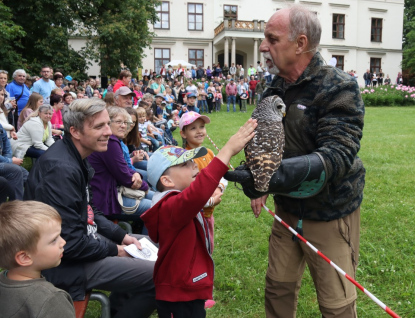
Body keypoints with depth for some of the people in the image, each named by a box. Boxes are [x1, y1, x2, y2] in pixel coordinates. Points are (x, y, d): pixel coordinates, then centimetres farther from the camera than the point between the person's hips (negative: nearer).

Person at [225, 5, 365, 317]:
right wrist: (260, 185, 14)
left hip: (330, 215, -5)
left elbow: (338, 154, -29)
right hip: (287, 210, 6)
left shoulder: (339, 88, -17)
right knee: (278, 288, 16)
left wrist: (281, 172, -44)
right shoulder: (274, 90, 4)